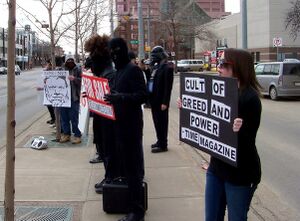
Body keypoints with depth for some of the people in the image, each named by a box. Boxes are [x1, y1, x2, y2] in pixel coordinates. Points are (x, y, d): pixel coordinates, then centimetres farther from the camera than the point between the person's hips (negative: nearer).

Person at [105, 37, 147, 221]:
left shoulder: (133, 70, -12)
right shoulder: (119, 70, 16)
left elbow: (143, 95, -21)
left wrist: (120, 97, -32)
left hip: (131, 124, -9)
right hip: (121, 123, 9)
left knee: (133, 166, -7)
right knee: (127, 163, 15)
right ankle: (134, 204, 28)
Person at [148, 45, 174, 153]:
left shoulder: (167, 68, -12)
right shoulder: (155, 67, 14)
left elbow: (168, 87, -16)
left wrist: (165, 102, -19)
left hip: (160, 101, -8)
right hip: (154, 100, 8)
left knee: (161, 123, -2)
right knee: (157, 122, 15)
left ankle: (163, 145, 5)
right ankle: (160, 141, 27)